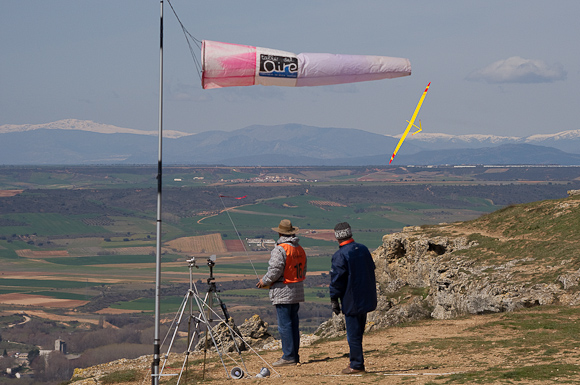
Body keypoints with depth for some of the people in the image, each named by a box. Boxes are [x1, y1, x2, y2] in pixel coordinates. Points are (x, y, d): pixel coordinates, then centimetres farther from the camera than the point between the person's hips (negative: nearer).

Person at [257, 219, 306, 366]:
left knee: (284, 324, -5)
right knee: (293, 323, 13)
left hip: (283, 293, -8)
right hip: (297, 292, 8)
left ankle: (288, 356, -5)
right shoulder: (300, 249, 10)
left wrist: (264, 281, -1)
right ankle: (295, 355, 16)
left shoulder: (280, 249, -15)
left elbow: (275, 271, -18)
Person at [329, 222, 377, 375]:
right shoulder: (363, 249, 7)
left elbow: (336, 280, -14)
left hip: (352, 302, -7)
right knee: (358, 332, 17)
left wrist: (334, 301, -4)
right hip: (366, 299, 7)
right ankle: (356, 362, 23)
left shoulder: (340, 256, -16)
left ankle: (357, 365, 3)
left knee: (353, 334, 0)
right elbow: (371, 272, 16)